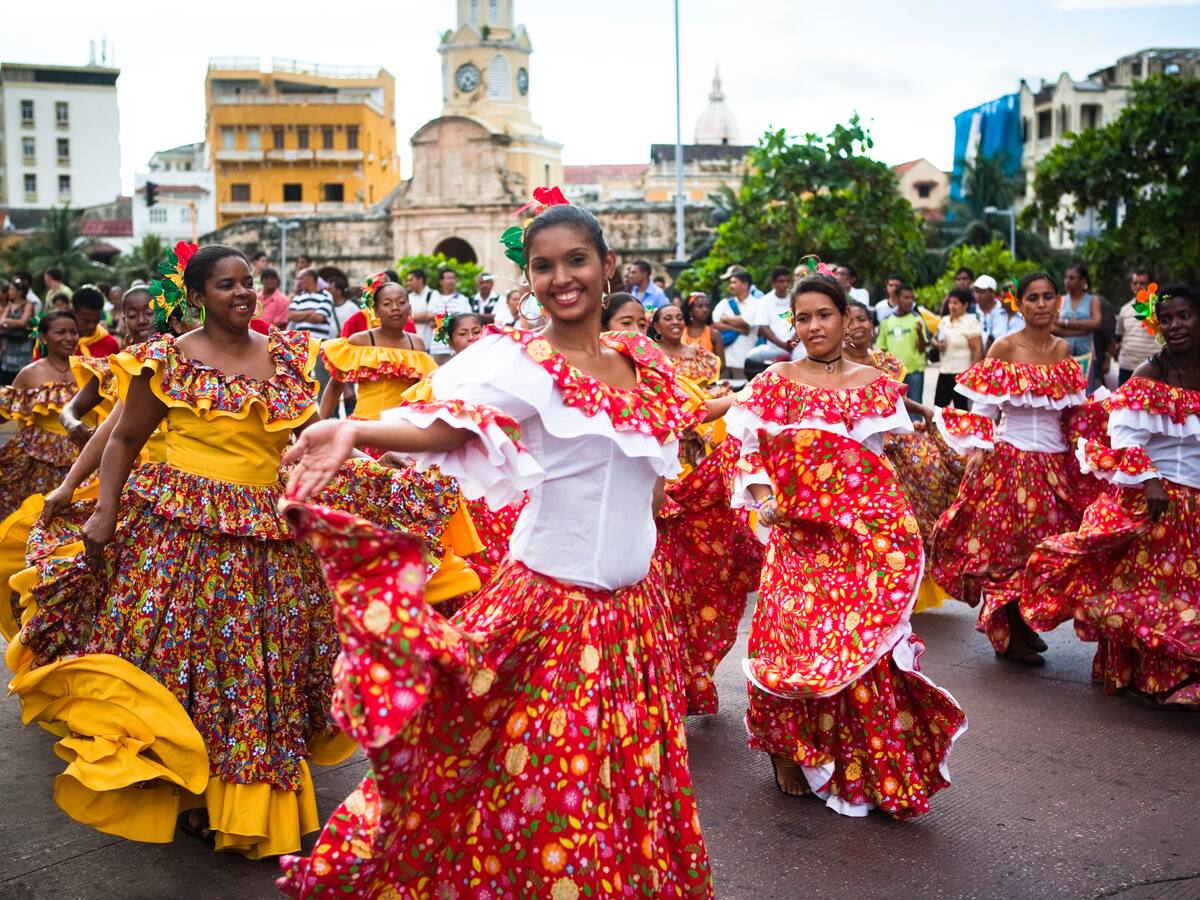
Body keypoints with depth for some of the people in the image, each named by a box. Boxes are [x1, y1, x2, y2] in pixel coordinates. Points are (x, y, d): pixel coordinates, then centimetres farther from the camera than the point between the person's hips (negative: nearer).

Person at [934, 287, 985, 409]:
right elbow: (936, 338, 26)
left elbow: (978, 350, -13)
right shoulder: (944, 321, 11)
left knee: (960, 408, -2)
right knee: (938, 406, 7)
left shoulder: (971, 322, -9)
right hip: (944, 371, 7)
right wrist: (937, 343, 2)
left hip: (962, 373, -7)